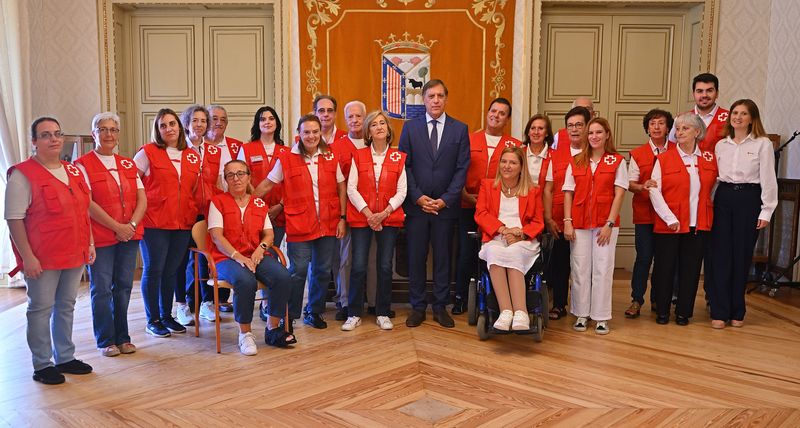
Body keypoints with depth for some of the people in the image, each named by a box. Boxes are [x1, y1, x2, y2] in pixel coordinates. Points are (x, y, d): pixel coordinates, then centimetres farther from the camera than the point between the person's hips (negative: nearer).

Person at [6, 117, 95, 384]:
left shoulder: (75, 171, 12)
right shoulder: (22, 174, -9)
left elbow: (84, 211, 19)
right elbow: (14, 219, -13)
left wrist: (90, 244, 14)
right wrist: (27, 257, -17)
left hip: (75, 255, 6)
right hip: (42, 259, -6)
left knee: (66, 307, 15)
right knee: (41, 309, 3)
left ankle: (65, 358, 27)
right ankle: (42, 365, 14)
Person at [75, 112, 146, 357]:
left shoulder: (128, 165, 13)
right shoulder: (83, 165, -3)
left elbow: (142, 199, 8)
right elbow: (88, 204, -12)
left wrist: (132, 225, -9)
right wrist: (117, 227, -14)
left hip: (130, 234, 5)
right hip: (100, 236, -4)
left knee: (123, 286, 9)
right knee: (102, 289, 1)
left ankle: (122, 337, 20)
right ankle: (105, 341, 13)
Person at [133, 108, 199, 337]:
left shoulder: (193, 156, 12)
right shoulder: (148, 152, -2)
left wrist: (194, 211, 10)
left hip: (183, 223, 4)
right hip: (154, 222, -4)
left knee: (171, 271, 12)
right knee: (153, 270, 2)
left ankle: (167, 316, 25)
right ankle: (153, 320, 14)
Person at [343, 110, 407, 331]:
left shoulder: (398, 158, 6)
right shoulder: (358, 156, 5)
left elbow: (401, 192, 2)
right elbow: (351, 188, -1)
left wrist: (384, 213, -11)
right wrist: (368, 213, -11)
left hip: (389, 218, 1)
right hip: (361, 217, -1)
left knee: (385, 267, 2)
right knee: (358, 266, -4)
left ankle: (382, 313, 15)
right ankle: (354, 314, 8)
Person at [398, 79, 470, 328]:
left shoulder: (460, 129, 4)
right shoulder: (410, 128, 5)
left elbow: (462, 168, 0)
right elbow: (404, 166, 1)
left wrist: (445, 200, -9)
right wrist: (418, 197, -9)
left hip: (446, 205, 0)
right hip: (416, 204, 0)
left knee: (443, 258, 7)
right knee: (416, 257, 5)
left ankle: (441, 307, 19)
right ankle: (417, 307, 16)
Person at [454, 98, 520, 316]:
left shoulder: (515, 146, 6)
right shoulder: (469, 140, 9)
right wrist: (466, 195, -5)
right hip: (468, 207, 1)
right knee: (466, 253, 3)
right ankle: (461, 298, 15)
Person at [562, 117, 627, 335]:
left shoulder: (617, 161, 3)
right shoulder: (575, 162, 10)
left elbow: (619, 194, -2)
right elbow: (568, 193, 7)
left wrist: (610, 223, -10)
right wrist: (567, 222, -3)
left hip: (605, 223, -2)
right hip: (579, 223, 2)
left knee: (603, 270, 1)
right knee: (580, 269, 4)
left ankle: (601, 317, 10)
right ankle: (581, 315, 15)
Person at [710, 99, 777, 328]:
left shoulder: (763, 144, -2)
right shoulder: (721, 145, 10)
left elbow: (768, 179, -4)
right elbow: (714, 175, 10)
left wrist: (766, 211, -7)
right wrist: (710, 202, 1)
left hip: (749, 199, -3)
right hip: (723, 198, 3)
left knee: (741, 257, 3)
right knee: (721, 255, 0)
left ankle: (737, 312, 16)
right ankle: (719, 312, 6)